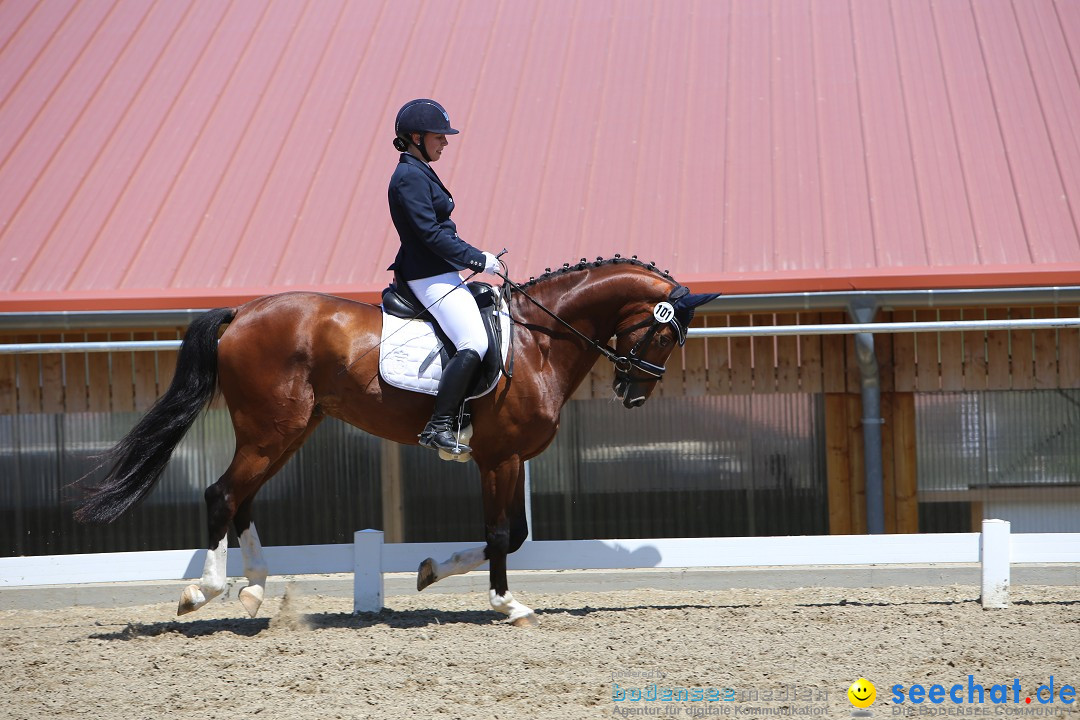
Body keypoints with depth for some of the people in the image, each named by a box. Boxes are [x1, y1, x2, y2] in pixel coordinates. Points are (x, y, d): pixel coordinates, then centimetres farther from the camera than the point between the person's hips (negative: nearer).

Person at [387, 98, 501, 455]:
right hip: (430, 276, -11)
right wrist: (477, 259, -18)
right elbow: (430, 233, -22)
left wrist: (472, 258, 14)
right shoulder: (409, 178, -15)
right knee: (474, 344, -22)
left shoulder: (420, 173, 17)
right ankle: (439, 426, -24)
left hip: (444, 273, 11)